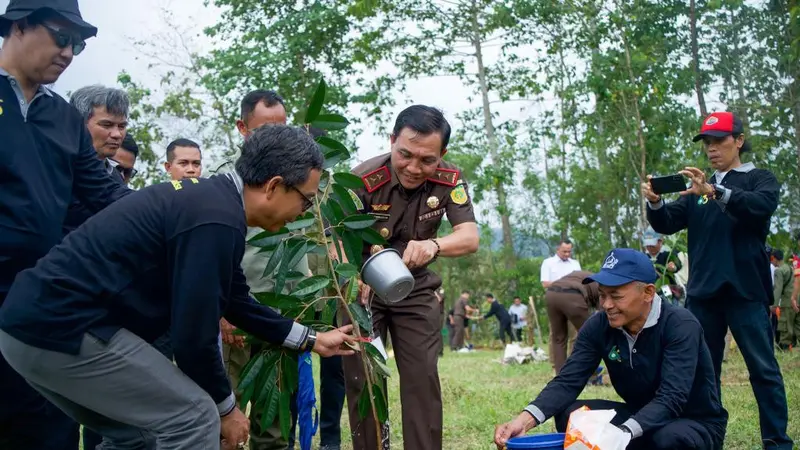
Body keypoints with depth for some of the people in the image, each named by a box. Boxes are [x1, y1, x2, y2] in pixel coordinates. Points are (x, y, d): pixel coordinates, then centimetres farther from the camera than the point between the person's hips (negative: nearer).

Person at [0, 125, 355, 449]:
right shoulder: (217, 220, -18)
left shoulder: (212, 198, 13)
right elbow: (194, 337, -15)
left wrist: (311, 340, 29)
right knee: (194, 417, -4)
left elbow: (236, 302, 24)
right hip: (63, 328, -10)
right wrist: (226, 408, 2)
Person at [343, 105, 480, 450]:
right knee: (363, 379, 0)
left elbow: (469, 237, -26)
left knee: (423, 378, -2)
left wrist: (433, 245, -49)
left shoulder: (449, 181, -16)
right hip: (363, 287, -2)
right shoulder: (363, 180, -25)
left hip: (414, 288, 2)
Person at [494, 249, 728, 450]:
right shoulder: (598, 327, -9)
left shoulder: (680, 326, -24)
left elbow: (671, 397, -35)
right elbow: (568, 381, -15)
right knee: (569, 414, -17)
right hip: (641, 418, 5)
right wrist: (526, 419, -35)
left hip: (697, 425, -5)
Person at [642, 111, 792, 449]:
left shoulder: (760, 179, 4)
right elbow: (667, 224, 9)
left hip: (745, 291, -5)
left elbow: (762, 205, -18)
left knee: (763, 368, -4)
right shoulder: (698, 190, 17)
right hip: (702, 293, 5)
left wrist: (715, 193, -34)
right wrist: (655, 203, -14)